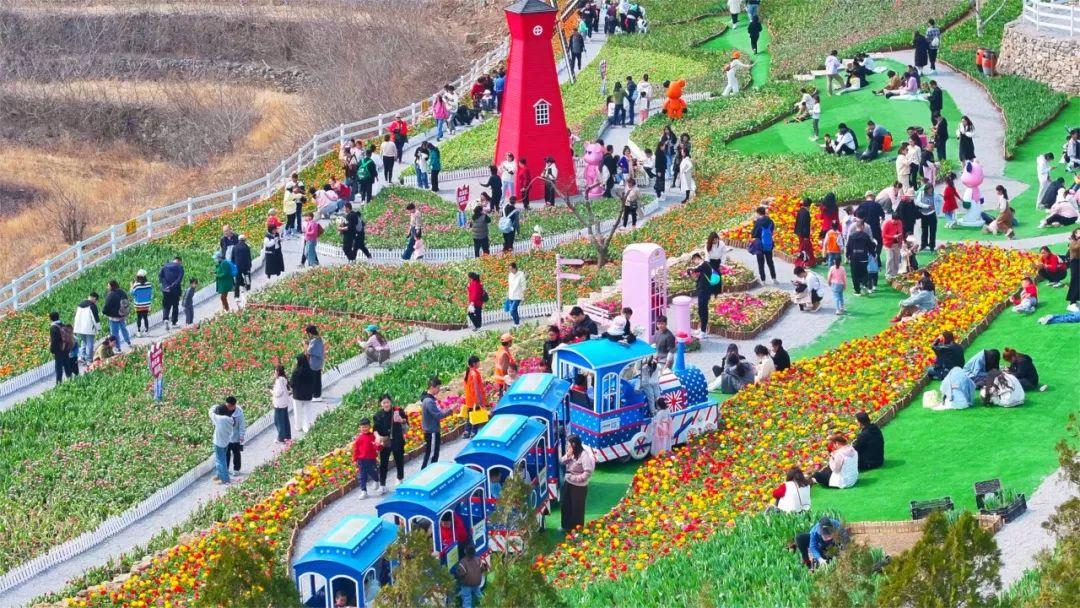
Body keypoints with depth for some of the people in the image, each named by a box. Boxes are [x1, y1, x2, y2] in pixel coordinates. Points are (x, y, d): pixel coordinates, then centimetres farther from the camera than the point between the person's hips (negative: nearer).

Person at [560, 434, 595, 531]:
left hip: (578, 486, -8)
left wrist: (576, 478, -22)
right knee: (566, 505, 19)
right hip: (568, 483, 8)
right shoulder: (571, 453, 2)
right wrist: (567, 456, -13)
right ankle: (567, 526, 36)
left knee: (577, 508, 5)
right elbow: (561, 462, 5)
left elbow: (588, 472, -26)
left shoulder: (584, 455, -24)